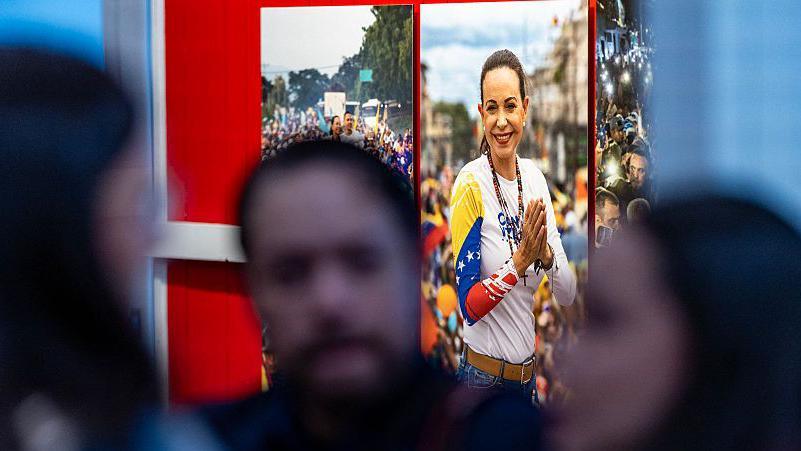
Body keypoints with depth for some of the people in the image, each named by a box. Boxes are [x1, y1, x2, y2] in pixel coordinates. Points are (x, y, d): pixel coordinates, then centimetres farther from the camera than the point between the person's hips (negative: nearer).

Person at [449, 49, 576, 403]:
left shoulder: (535, 177, 3)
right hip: (484, 375, -6)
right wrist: (520, 261, -25)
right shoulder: (470, 185, -14)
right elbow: (469, 307, -15)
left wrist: (546, 255, -15)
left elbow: (568, 295, 3)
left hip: (528, 371, 6)